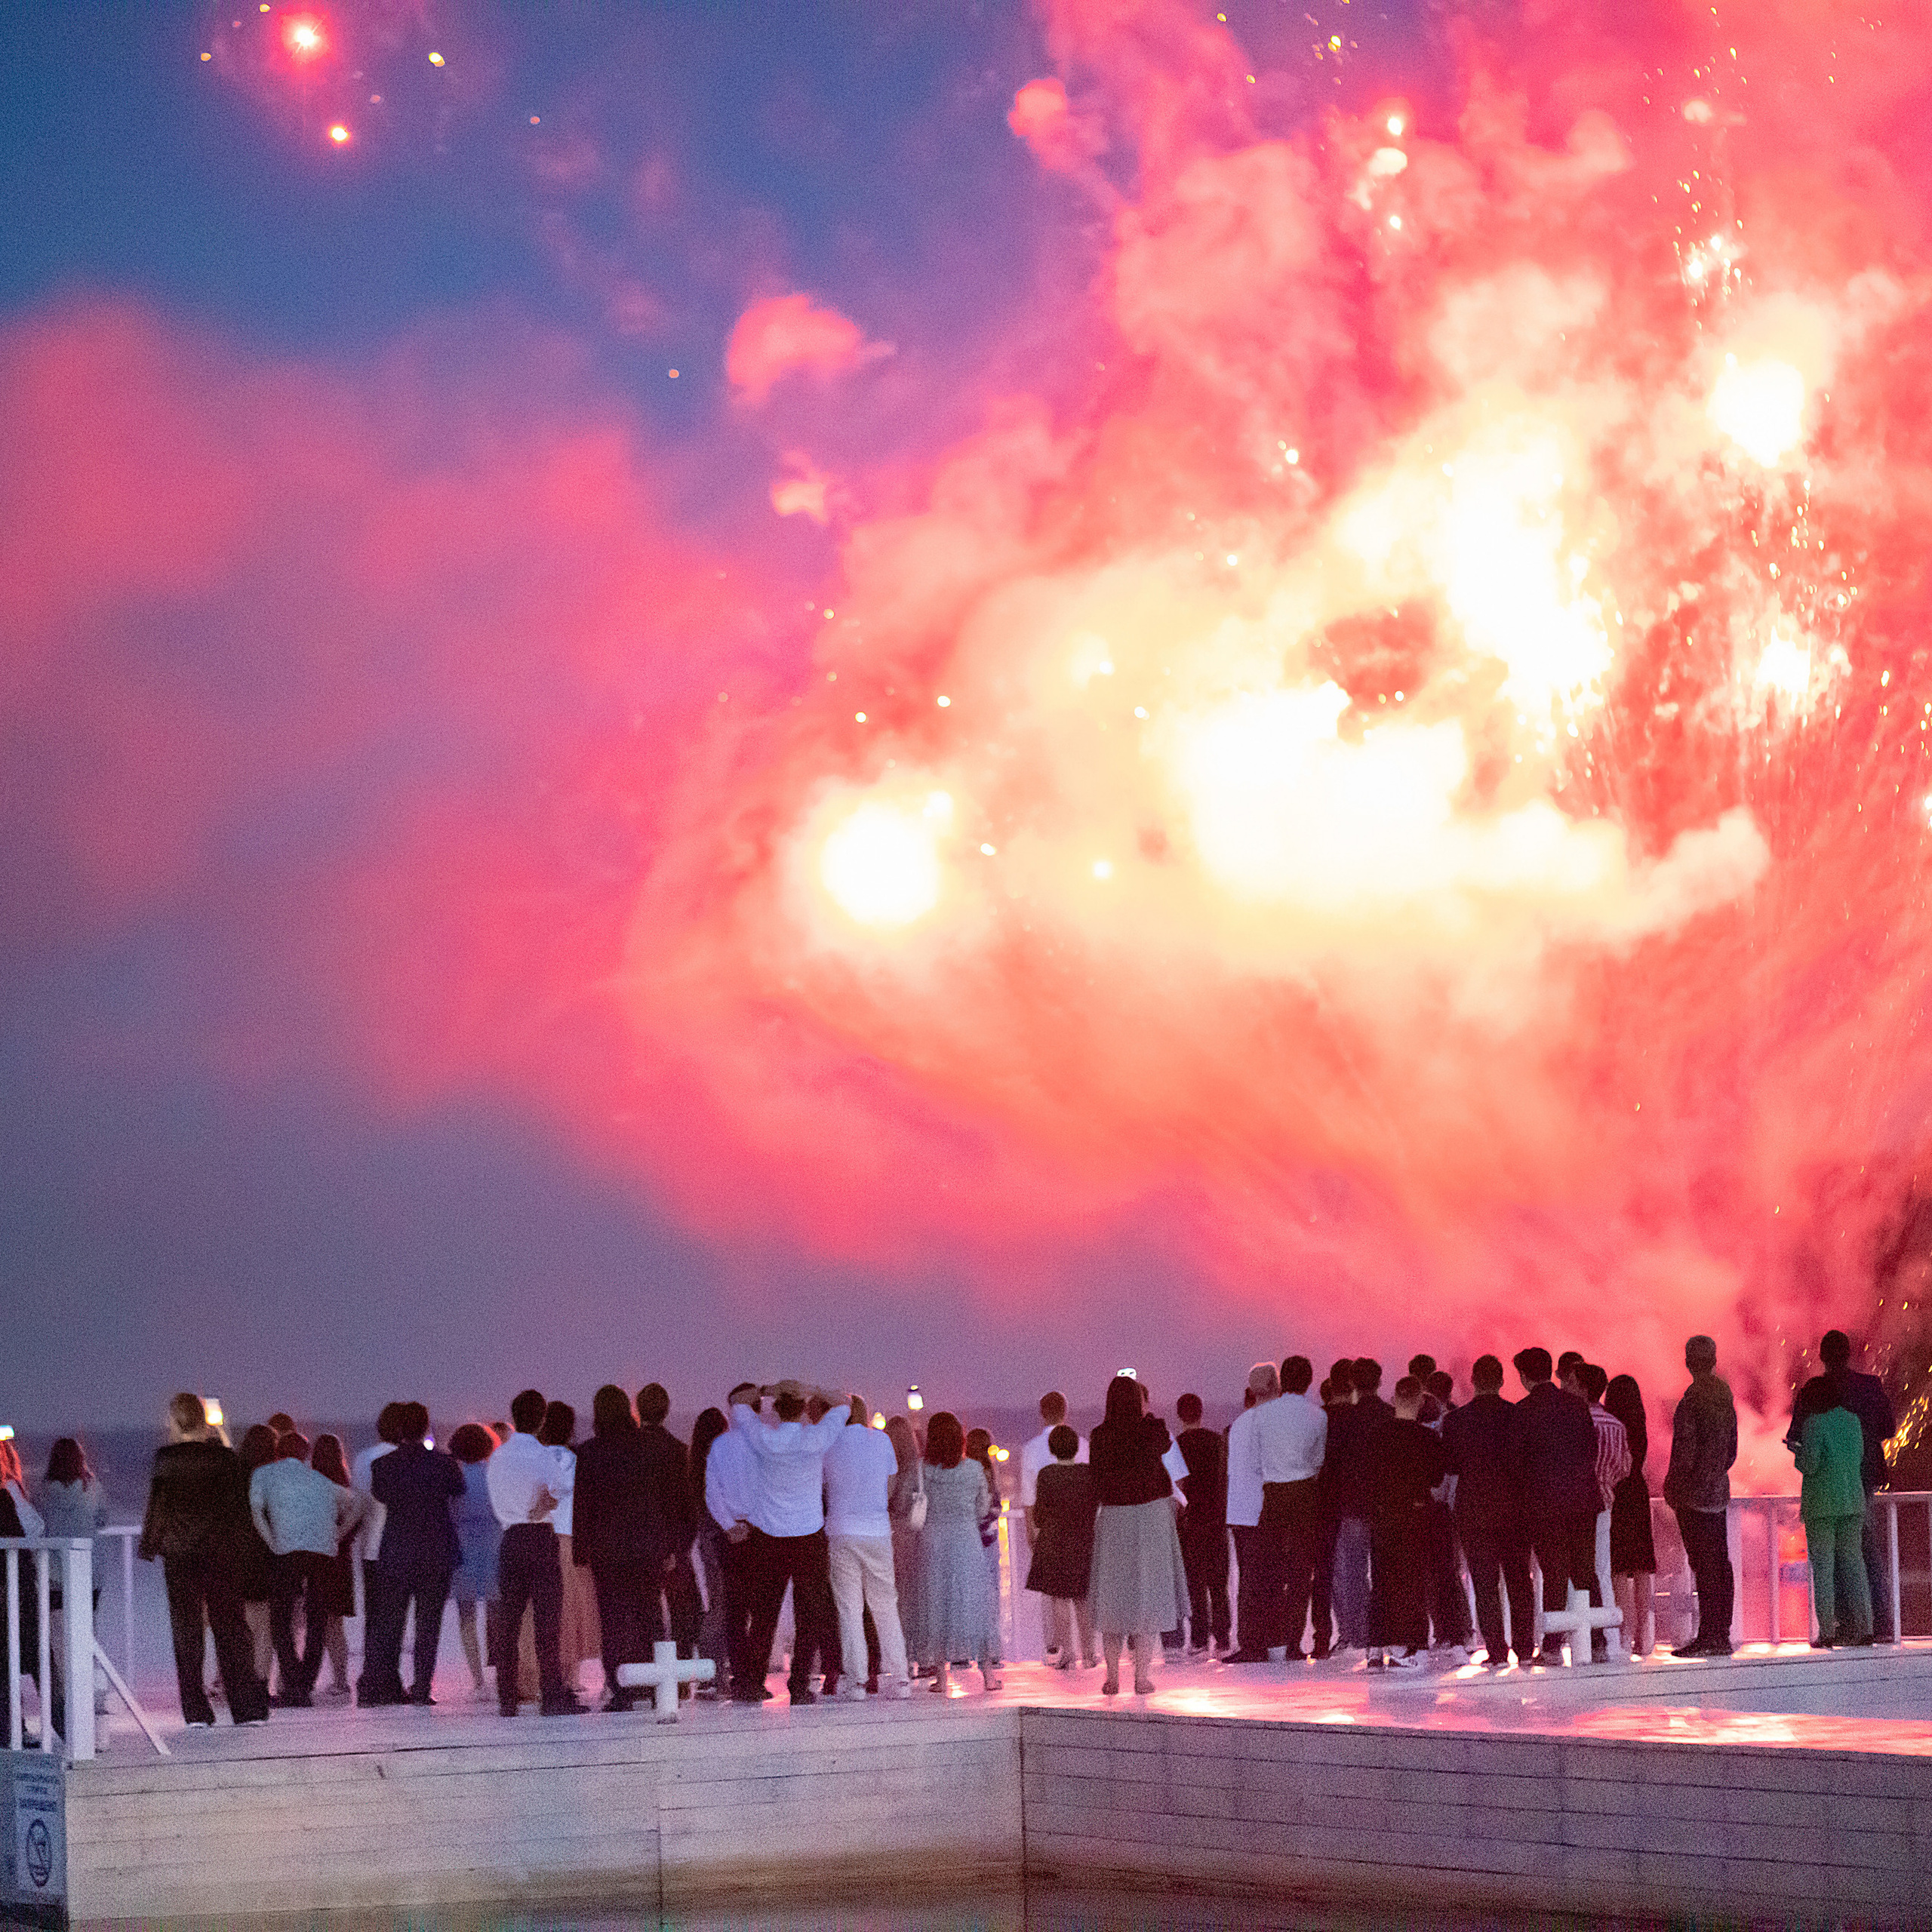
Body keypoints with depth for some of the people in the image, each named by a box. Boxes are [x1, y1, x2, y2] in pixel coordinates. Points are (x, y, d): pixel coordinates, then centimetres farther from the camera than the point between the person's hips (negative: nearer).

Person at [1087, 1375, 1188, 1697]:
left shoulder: (1099, 1437, -2)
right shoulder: (1151, 1429, -7)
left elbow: (1097, 1482, 3)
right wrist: (1146, 1414, 28)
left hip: (1112, 1517, 2)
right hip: (1151, 1512, -2)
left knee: (1113, 1598, 8)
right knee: (1147, 1592, 3)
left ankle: (1112, 1674, 7)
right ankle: (1142, 1674, 0)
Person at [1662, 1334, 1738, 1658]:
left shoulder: (1692, 1398, -15)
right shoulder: (1725, 1394, 10)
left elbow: (1686, 1449, -17)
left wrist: (1672, 1485, -7)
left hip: (1694, 1496, -8)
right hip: (1719, 1491, 8)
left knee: (1705, 1565, -8)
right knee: (1720, 1564, 9)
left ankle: (1708, 1637, -9)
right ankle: (1721, 1636, 12)